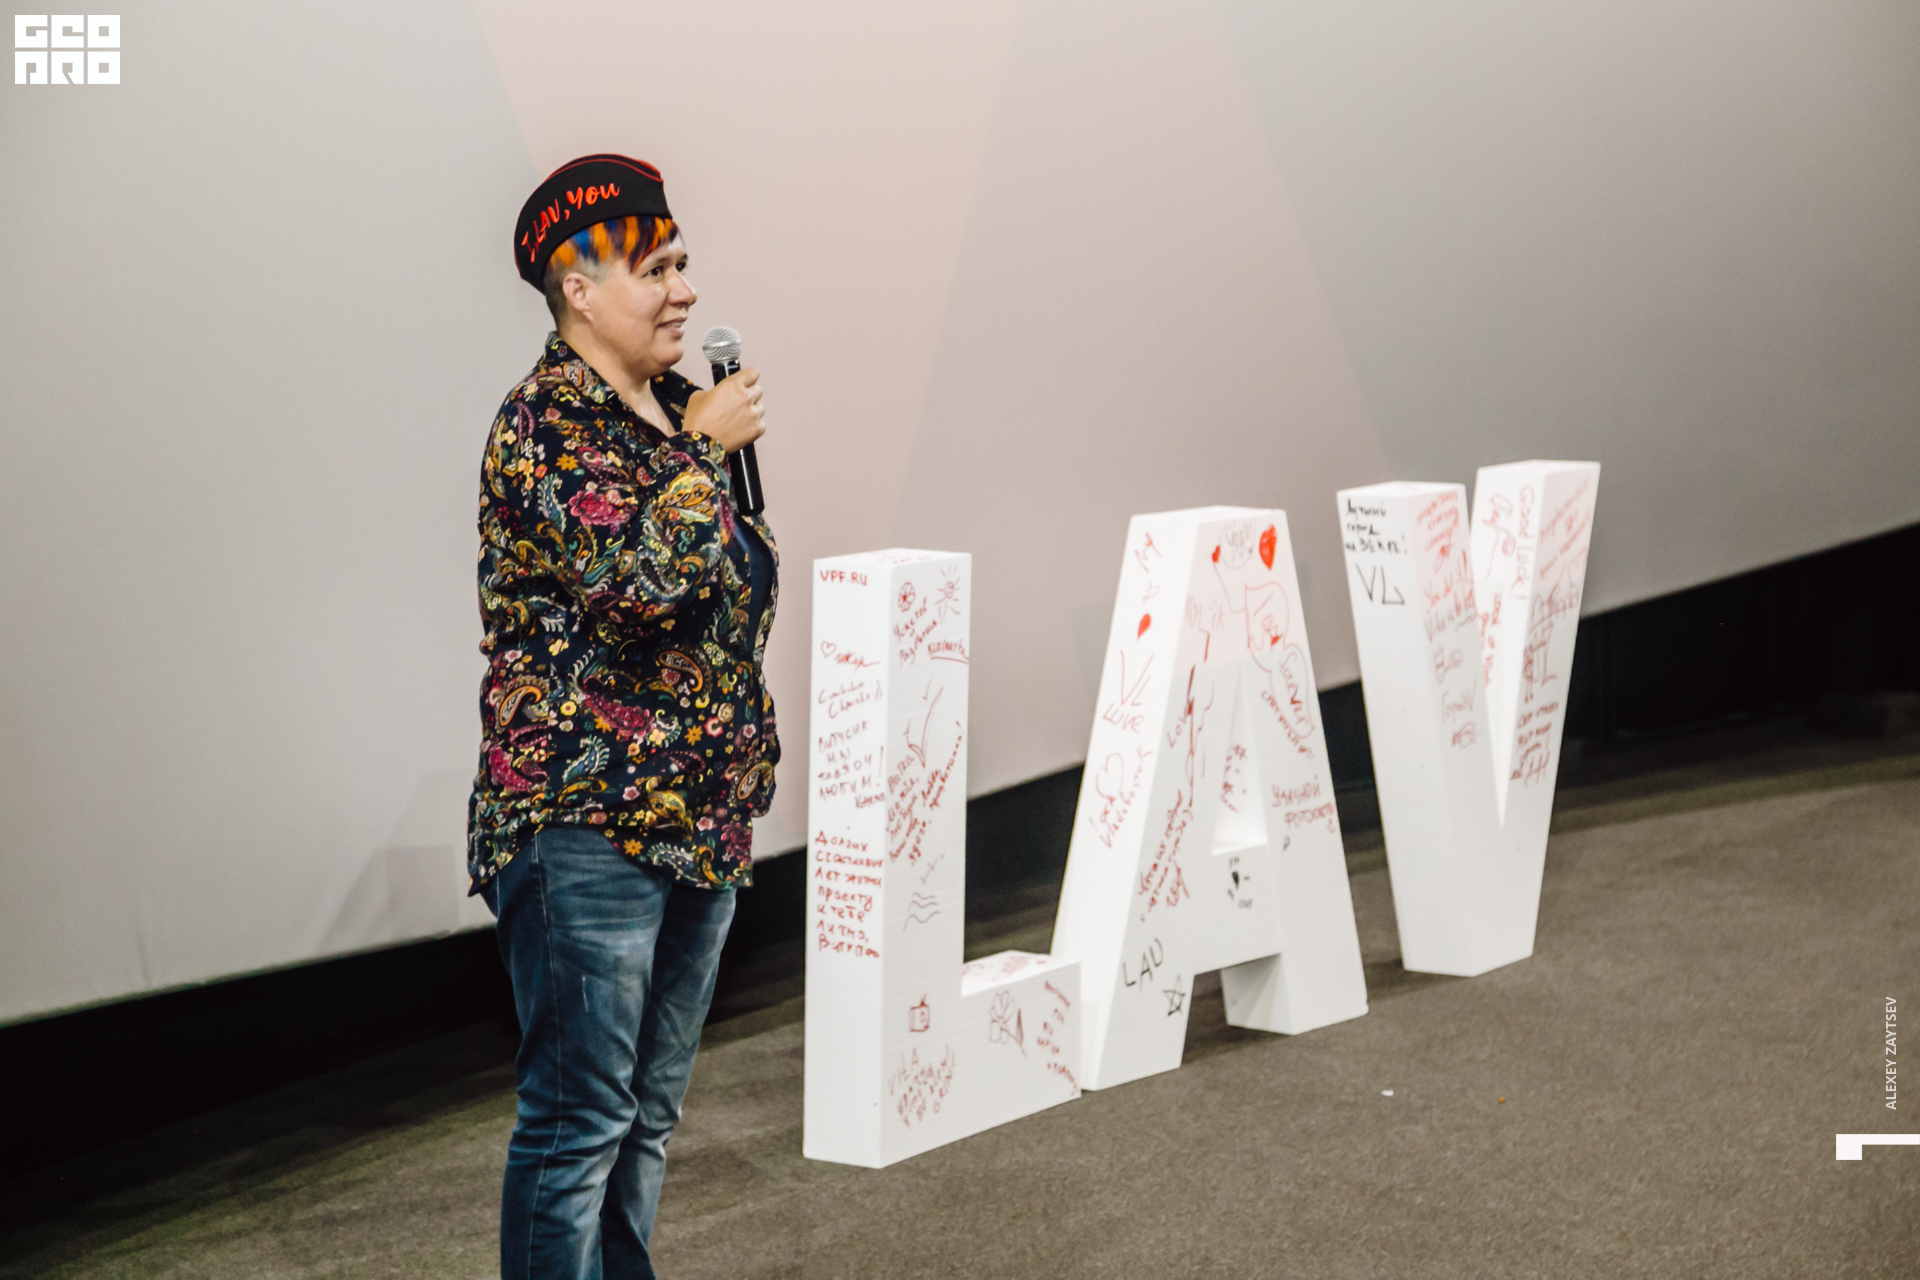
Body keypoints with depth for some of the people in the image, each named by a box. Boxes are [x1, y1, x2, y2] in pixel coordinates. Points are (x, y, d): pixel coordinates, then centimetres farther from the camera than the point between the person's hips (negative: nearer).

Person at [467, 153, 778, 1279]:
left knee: (651, 1112, 16)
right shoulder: (546, 422, -11)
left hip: (702, 821, 9)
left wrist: (748, 767, 24)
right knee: (580, 1121, -2)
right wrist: (704, 448, -13)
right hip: (589, 824, -8)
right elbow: (637, 576, -27)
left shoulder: (675, 412, 15)